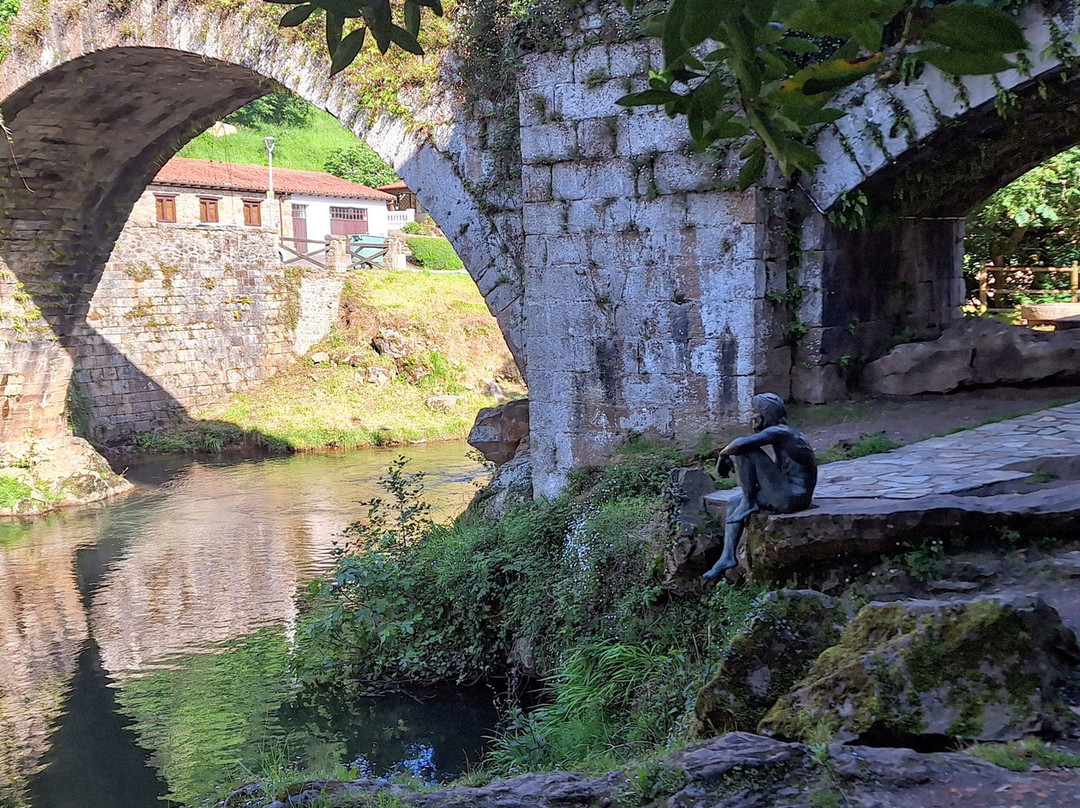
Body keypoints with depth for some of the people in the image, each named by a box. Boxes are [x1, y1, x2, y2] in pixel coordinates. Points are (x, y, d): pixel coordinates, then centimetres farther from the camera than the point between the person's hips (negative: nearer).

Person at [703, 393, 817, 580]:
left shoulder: (777, 432, -13)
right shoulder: (787, 433, 17)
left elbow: (740, 444, -25)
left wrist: (723, 455, -6)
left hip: (791, 497, -10)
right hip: (793, 496, 10)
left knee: (746, 451, -15)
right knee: (734, 502, 19)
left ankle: (748, 502, -2)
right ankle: (727, 556, 10)